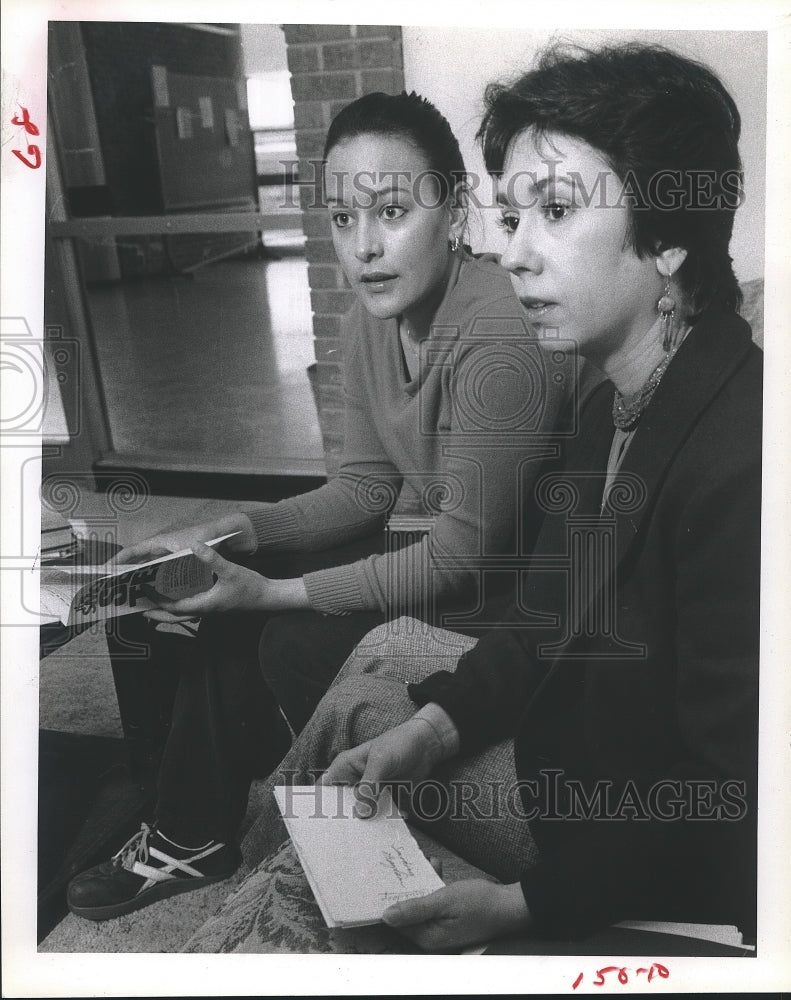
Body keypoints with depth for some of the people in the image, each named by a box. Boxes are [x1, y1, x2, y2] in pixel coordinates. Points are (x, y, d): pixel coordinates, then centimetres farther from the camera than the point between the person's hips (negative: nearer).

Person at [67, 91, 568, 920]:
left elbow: (462, 555, -27)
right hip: (442, 541, 8)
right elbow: (365, 489, 3)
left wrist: (279, 593, -24)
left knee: (300, 647, -15)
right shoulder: (369, 321, -4)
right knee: (229, 598, 1)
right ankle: (193, 836, 16)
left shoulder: (501, 340, -31)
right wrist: (229, 532, -9)